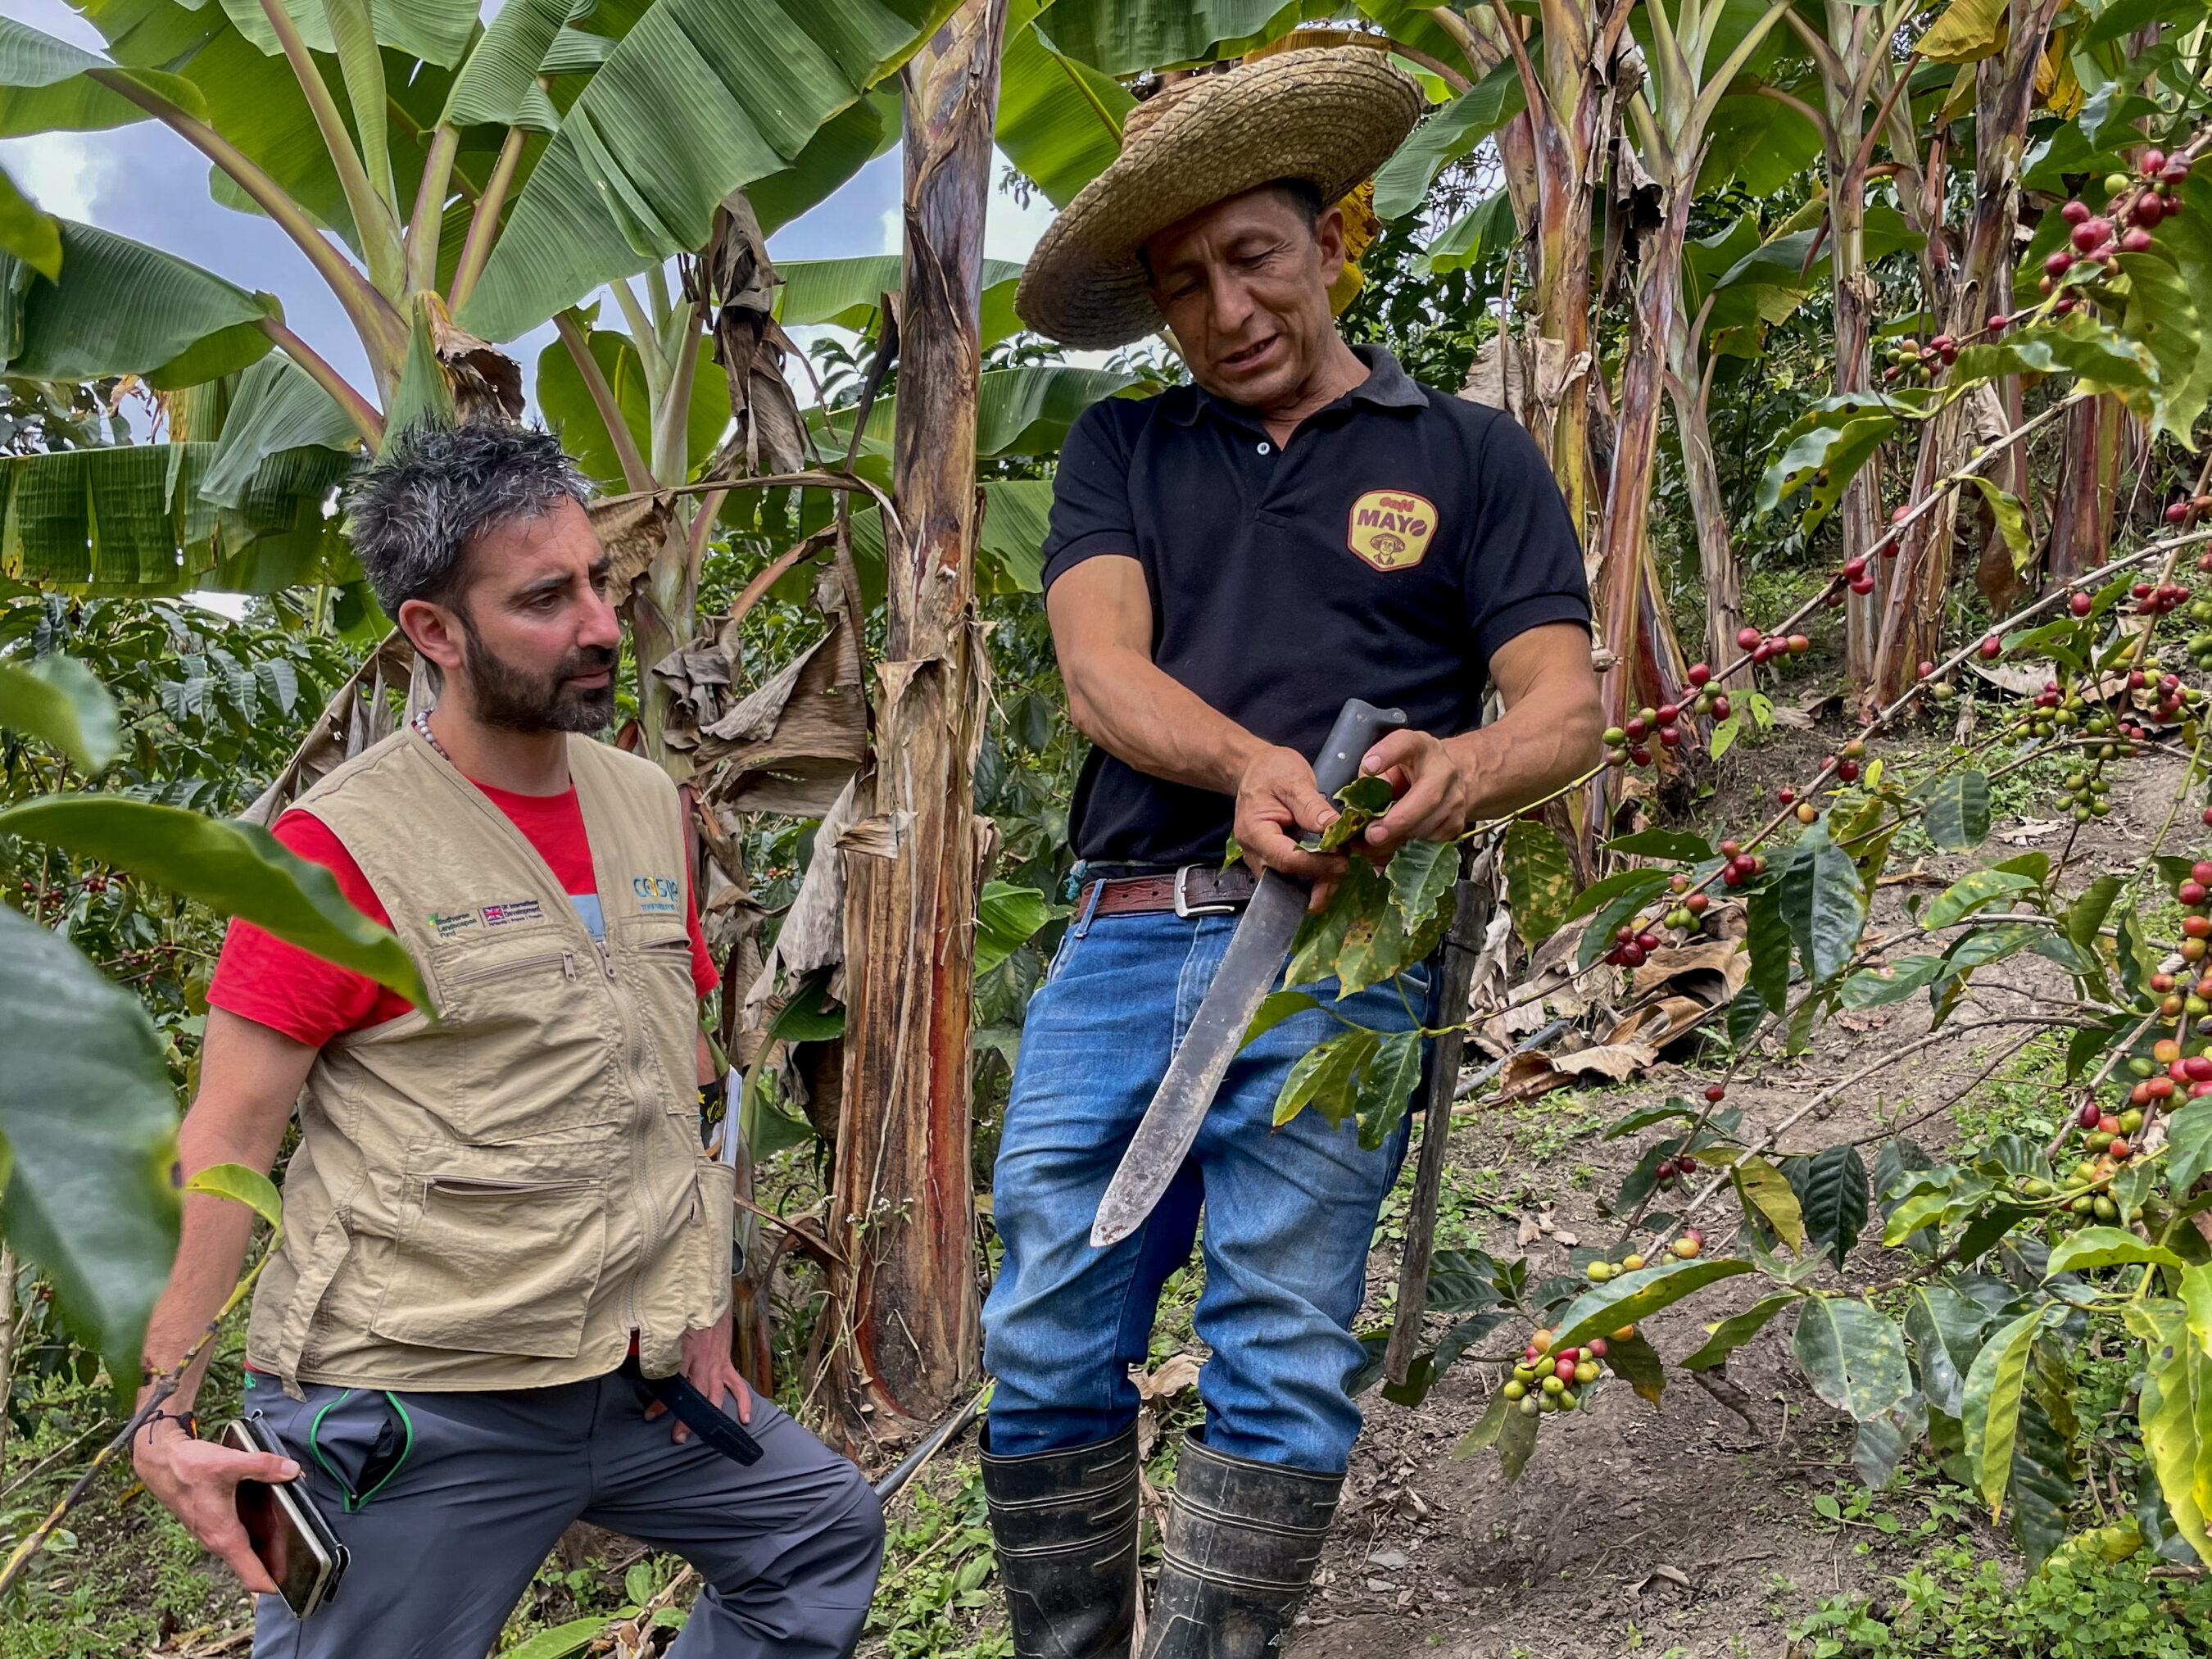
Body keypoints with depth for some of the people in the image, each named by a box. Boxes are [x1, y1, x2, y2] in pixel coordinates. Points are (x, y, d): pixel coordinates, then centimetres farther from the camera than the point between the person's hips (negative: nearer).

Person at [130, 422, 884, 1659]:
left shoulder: (649, 804, 6)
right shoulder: (345, 849, -14)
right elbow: (227, 1135, -15)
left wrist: (703, 1309, 12)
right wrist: (161, 1415, -21)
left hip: (631, 1378, 7)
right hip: (415, 1416, -7)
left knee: (827, 1536, 18)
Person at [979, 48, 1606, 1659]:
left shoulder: (1473, 457, 13)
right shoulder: (1121, 451, 18)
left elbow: (1567, 706, 3)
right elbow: (1102, 666, 0)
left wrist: (1471, 768, -22)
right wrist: (1246, 765, -22)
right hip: (1119, 936, 3)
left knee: (1276, 1359, -6)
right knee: (1045, 1353, 2)